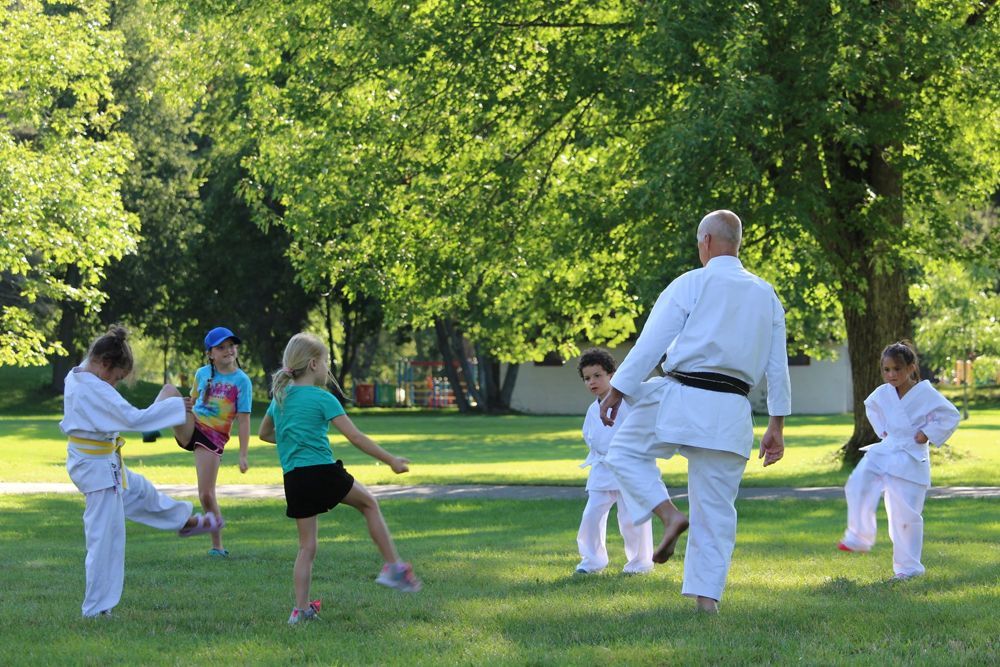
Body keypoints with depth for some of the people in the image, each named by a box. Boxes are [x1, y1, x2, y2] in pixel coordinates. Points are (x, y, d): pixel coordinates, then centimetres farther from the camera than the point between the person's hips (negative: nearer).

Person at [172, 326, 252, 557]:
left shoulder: (241, 381, -3)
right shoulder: (202, 374, 8)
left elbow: (243, 420, -5)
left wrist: (243, 455, -8)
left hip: (214, 437, -3)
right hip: (191, 427, 3)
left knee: (206, 494, -5)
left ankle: (217, 544, 10)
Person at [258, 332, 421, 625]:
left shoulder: (280, 396, 13)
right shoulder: (322, 398, -6)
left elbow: (264, 434, 29)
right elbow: (356, 437, -10)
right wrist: (391, 461, -4)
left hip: (294, 480, 5)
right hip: (323, 472, -5)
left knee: (306, 546, 11)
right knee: (368, 503, 19)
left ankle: (301, 609, 6)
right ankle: (392, 567, 16)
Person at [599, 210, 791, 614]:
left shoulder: (691, 284, -2)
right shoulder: (767, 296, 14)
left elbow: (652, 341, -6)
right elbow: (777, 367, 14)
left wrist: (617, 391, 0)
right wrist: (776, 426, 17)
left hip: (682, 398, -5)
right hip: (730, 414, 5)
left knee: (626, 452, 17)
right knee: (716, 508, 9)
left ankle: (669, 514, -4)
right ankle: (707, 595, 6)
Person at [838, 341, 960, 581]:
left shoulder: (925, 394, -12)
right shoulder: (883, 393, 4)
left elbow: (951, 416, -8)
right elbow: (871, 406, 26)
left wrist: (928, 434, -12)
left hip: (911, 458, -5)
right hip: (885, 451, 5)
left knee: (906, 514, -3)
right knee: (858, 484, -18)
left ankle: (907, 567, 9)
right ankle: (860, 537, -1)